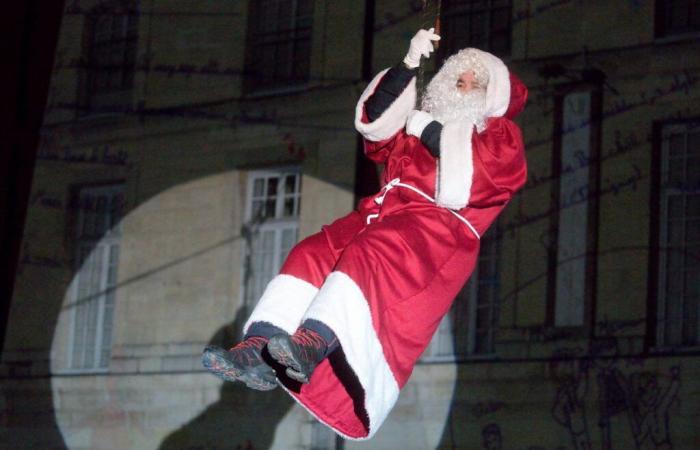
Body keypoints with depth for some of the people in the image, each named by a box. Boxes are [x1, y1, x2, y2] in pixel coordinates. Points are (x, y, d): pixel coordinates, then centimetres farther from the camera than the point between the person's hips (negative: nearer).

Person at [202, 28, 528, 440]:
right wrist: (409, 66, 11)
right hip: (386, 212, 6)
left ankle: (312, 344, -60)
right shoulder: (430, 119, 35)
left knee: (372, 254, -36)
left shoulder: (502, 138, 17)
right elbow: (374, 122, 18)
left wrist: (427, 130, -1)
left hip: (442, 226, -6)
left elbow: (467, 176, -5)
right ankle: (260, 347, -38)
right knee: (315, 252, -20)